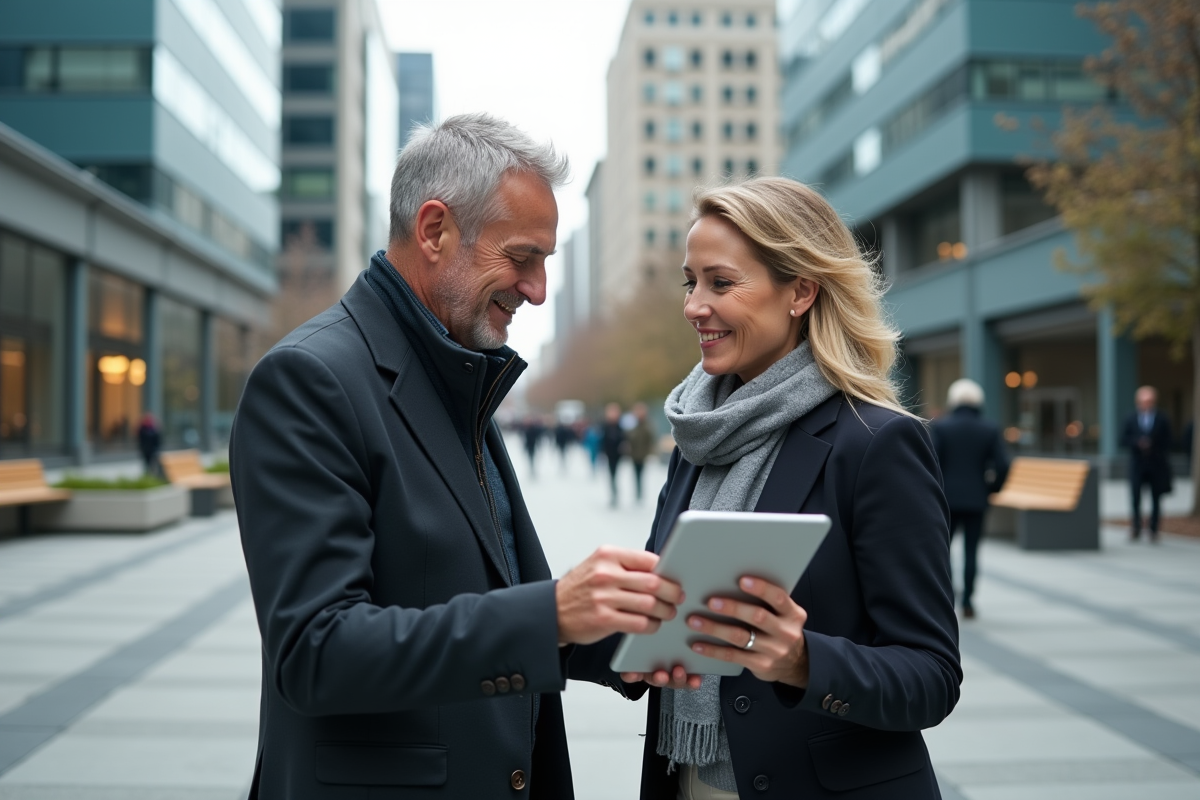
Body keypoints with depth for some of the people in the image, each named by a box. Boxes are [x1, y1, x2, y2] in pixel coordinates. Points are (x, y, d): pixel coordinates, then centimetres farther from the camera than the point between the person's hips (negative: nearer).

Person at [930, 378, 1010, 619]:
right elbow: (1002, 465, -4)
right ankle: (967, 602, 6)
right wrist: (991, 489, 10)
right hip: (977, 499, 1)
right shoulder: (990, 429, 0)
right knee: (971, 550, 6)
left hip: (946, 497, -1)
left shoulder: (939, 426, -5)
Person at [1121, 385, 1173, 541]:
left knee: (1156, 499, 4)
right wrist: (1137, 442, -15)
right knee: (1135, 498, -4)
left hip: (1157, 465, 0)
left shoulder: (1163, 420, 2)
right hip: (1137, 465, 0)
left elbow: (1167, 443, 2)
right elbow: (1124, 440, 3)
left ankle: (1154, 530, 12)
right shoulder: (1131, 420, 5)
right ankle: (1136, 528, 9)